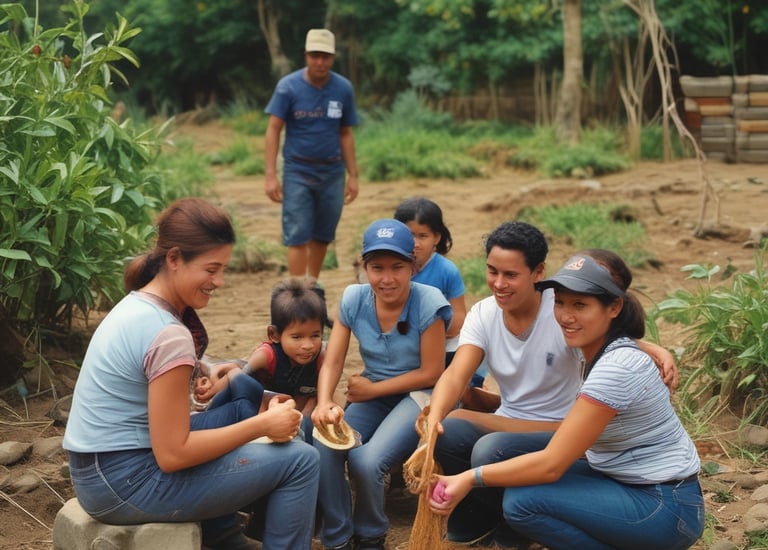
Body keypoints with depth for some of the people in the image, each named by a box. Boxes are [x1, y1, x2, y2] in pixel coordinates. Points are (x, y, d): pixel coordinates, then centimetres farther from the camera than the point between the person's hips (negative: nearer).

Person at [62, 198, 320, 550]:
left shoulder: (138, 302, 6)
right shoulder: (168, 335, -23)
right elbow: (172, 454, -22)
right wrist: (263, 425, -14)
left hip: (99, 469, 10)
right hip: (125, 484, -10)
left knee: (244, 407, 23)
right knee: (300, 461, -9)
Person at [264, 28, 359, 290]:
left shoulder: (343, 88, 1)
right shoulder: (288, 86, -7)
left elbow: (346, 134, 8)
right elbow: (273, 130, -7)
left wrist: (353, 175, 6)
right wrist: (270, 175, -14)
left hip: (332, 173, 3)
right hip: (298, 172, -3)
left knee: (323, 235, 11)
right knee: (297, 236, -5)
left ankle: (313, 283, 28)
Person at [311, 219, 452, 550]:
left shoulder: (428, 303, -18)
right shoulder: (353, 299, -6)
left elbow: (431, 374, -14)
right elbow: (332, 362, -9)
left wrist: (373, 389, -13)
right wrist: (324, 403, -29)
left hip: (419, 396, -4)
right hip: (373, 396, 4)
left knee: (366, 460, -29)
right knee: (323, 448, -25)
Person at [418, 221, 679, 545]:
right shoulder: (483, 314, -5)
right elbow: (456, 375, -18)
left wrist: (656, 351, -48)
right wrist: (433, 418, -39)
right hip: (504, 426, 5)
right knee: (446, 433, -25)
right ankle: (480, 517, 3)